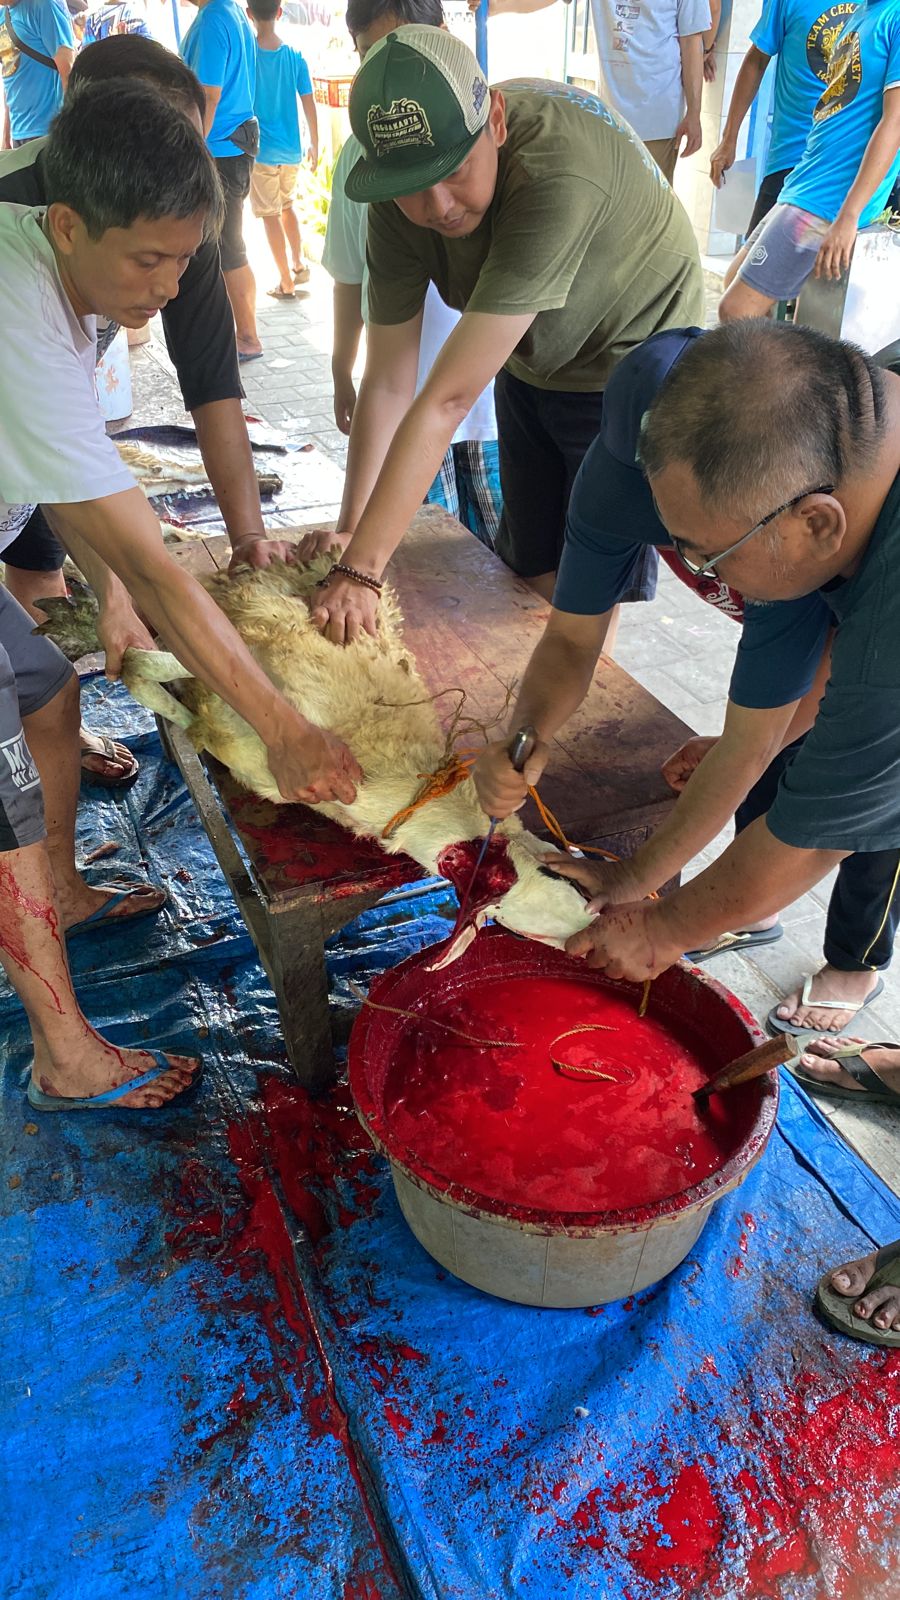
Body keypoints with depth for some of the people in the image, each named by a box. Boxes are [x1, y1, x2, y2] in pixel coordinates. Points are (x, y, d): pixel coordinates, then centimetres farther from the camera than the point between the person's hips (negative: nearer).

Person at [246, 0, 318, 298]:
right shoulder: (295, 56, -3)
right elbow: (309, 104, 1)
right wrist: (314, 144, 13)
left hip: (260, 151, -3)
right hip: (291, 149, 3)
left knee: (271, 216, 5)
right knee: (287, 206, 24)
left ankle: (286, 283, 7)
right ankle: (299, 266, 30)